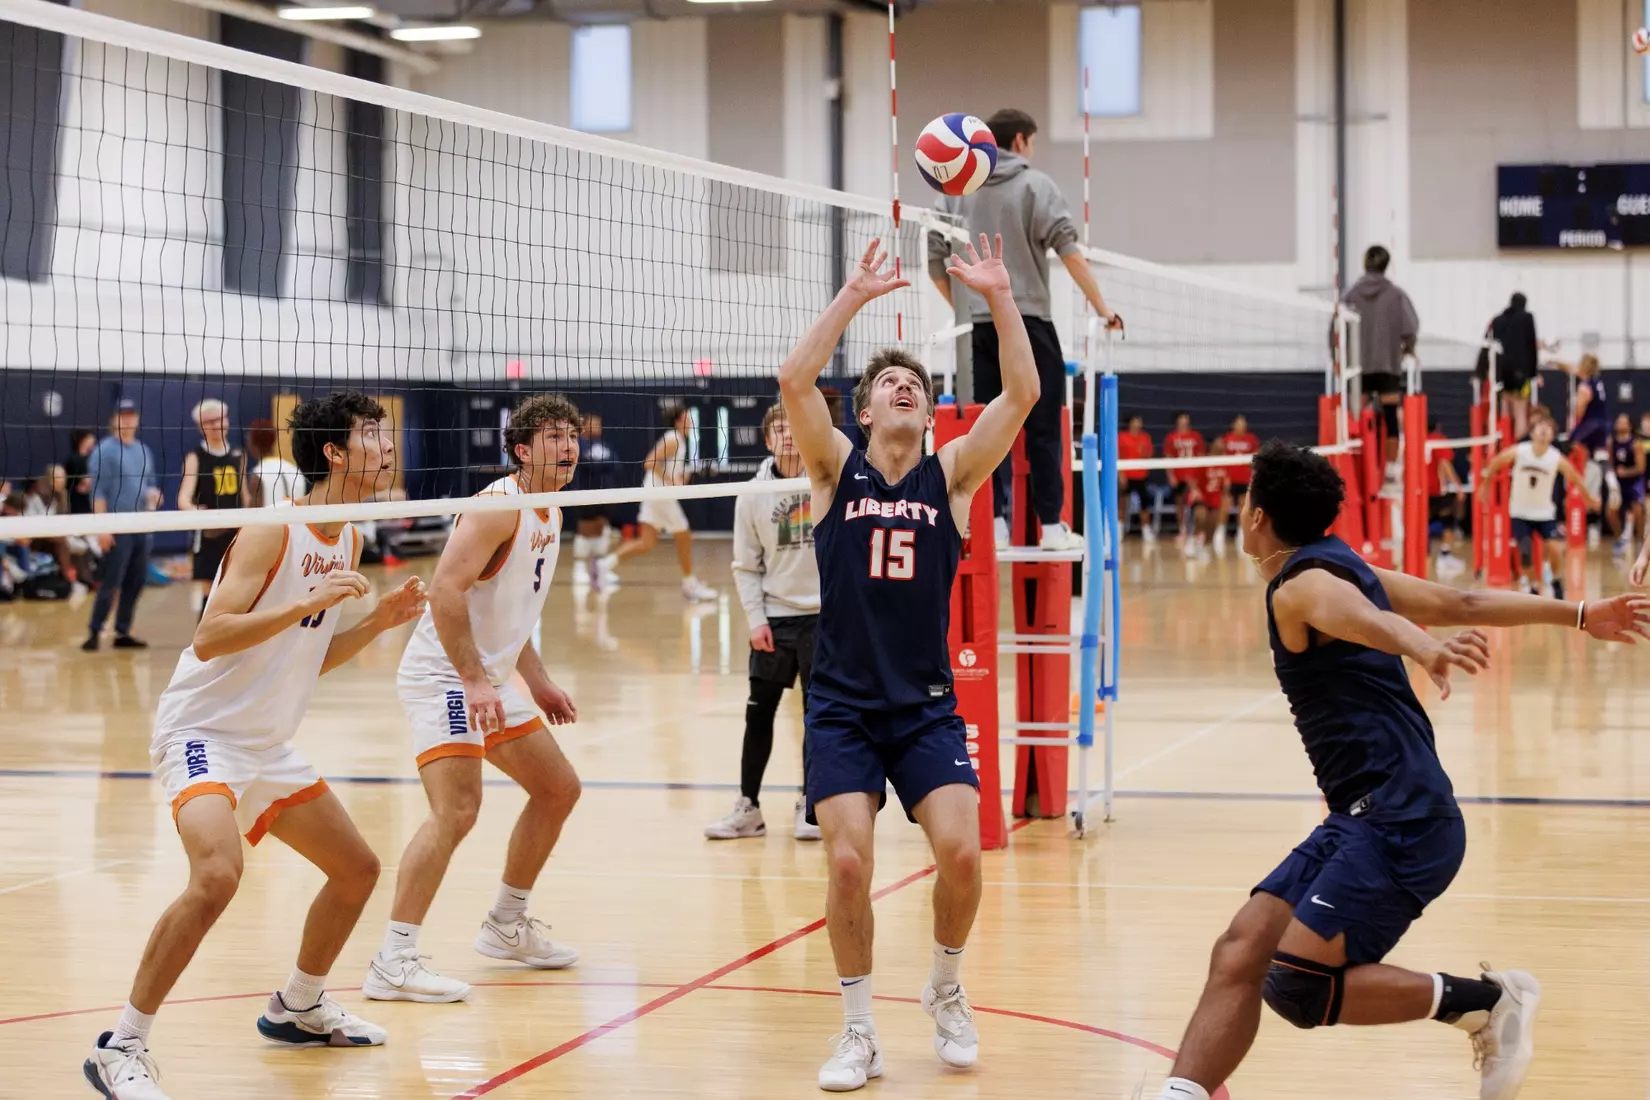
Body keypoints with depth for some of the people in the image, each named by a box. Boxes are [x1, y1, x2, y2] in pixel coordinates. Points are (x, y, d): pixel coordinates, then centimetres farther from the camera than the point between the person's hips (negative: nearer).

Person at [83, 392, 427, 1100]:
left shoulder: (348, 539, 9)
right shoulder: (273, 531, -17)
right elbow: (209, 638, -26)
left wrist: (380, 620, 4)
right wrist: (308, 602, -31)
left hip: (269, 745, 9)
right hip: (204, 731, -9)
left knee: (357, 869, 16)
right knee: (217, 875, -31)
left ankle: (298, 1008, 38)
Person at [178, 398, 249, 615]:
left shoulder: (238, 455, 9)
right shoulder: (196, 457, -7)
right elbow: (183, 499, -19)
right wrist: (195, 511, -40)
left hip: (237, 535, 4)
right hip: (209, 536, -4)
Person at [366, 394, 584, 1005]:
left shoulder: (549, 515, 13)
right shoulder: (500, 506, -17)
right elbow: (446, 591, -27)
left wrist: (537, 682, 21)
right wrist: (475, 680, -30)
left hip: (492, 678, 10)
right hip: (444, 676, -10)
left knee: (558, 789, 16)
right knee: (456, 811, -22)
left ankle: (506, 926, 29)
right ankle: (393, 963, -22)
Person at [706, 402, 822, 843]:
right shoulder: (753, 495, 1)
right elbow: (746, 565, 5)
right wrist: (756, 619, -2)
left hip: (824, 613, -1)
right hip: (774, 618, 1)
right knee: (759, 712, 2)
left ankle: (811, 806, 13)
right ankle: (748, 807, 11)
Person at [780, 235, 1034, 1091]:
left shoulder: (951, 475, 5)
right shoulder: (836, 469, 3)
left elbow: (1022, 392, -6)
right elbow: (794, 380, -13)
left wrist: (999, 296, -12)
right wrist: (855, 295, -14)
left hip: (926, 705, 1)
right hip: (841, 705, -1)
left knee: (960, 850, -14)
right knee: (848, 861, -13)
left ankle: (946, 991, 15)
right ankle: (859, 1031, 5)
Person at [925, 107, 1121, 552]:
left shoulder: (955, 190, 11)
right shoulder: (1035, 185, -2)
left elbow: (936, 263, 10)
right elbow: (1069, 251, -10)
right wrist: (1102, 308, -8)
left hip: (977, 328, 4)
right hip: (1026, 323, -4)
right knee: (1043, 428, 0)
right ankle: (1051, 526, -2)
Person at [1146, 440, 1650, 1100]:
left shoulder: (1303, 586, -11)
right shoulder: (1341, 570, 17)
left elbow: (1371, 618, -34)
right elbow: (1466, 604, 22)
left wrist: (1426, 649, -57)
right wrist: (1581, 615, 30)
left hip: (1400, 823, -10)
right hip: (1363, 819, 10)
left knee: (1296, 985, -18)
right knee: (1239, 955, -1)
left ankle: (1484, 1001, -6)